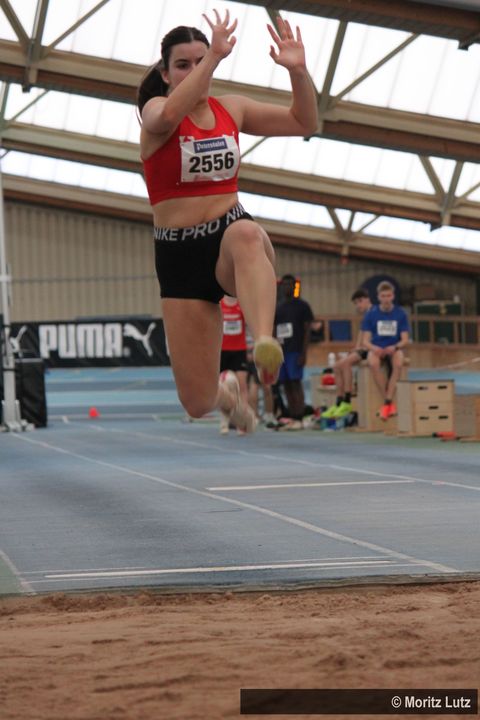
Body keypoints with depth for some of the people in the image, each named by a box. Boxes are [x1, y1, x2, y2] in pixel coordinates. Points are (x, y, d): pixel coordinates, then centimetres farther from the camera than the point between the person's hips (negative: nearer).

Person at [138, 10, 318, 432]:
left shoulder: (230, 109, 10)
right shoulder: (155, 110, -4)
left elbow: (304, 123, 12)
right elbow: (168, 115, -31)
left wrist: (298, 72, -6)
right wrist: (215, 57, -38)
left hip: (230, 233, 2)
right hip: (180, 254, -2)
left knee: (246, 236, -42)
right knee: (198, 403, -4)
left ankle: (265, 341, -63)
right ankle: (225, 392, 36)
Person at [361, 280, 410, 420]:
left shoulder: (400, 314, 1)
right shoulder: (371, 314, 1)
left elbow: (405, 340, -1)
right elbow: (366, 341, 0)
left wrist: (394, 347, -23)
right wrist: (374, 348, -23)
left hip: (394, 349, 0)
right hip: (376, 349, 0)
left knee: (398, 363, -37)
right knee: (373, 363, -36)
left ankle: (387, 401, -33)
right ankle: (390, 402, -29)